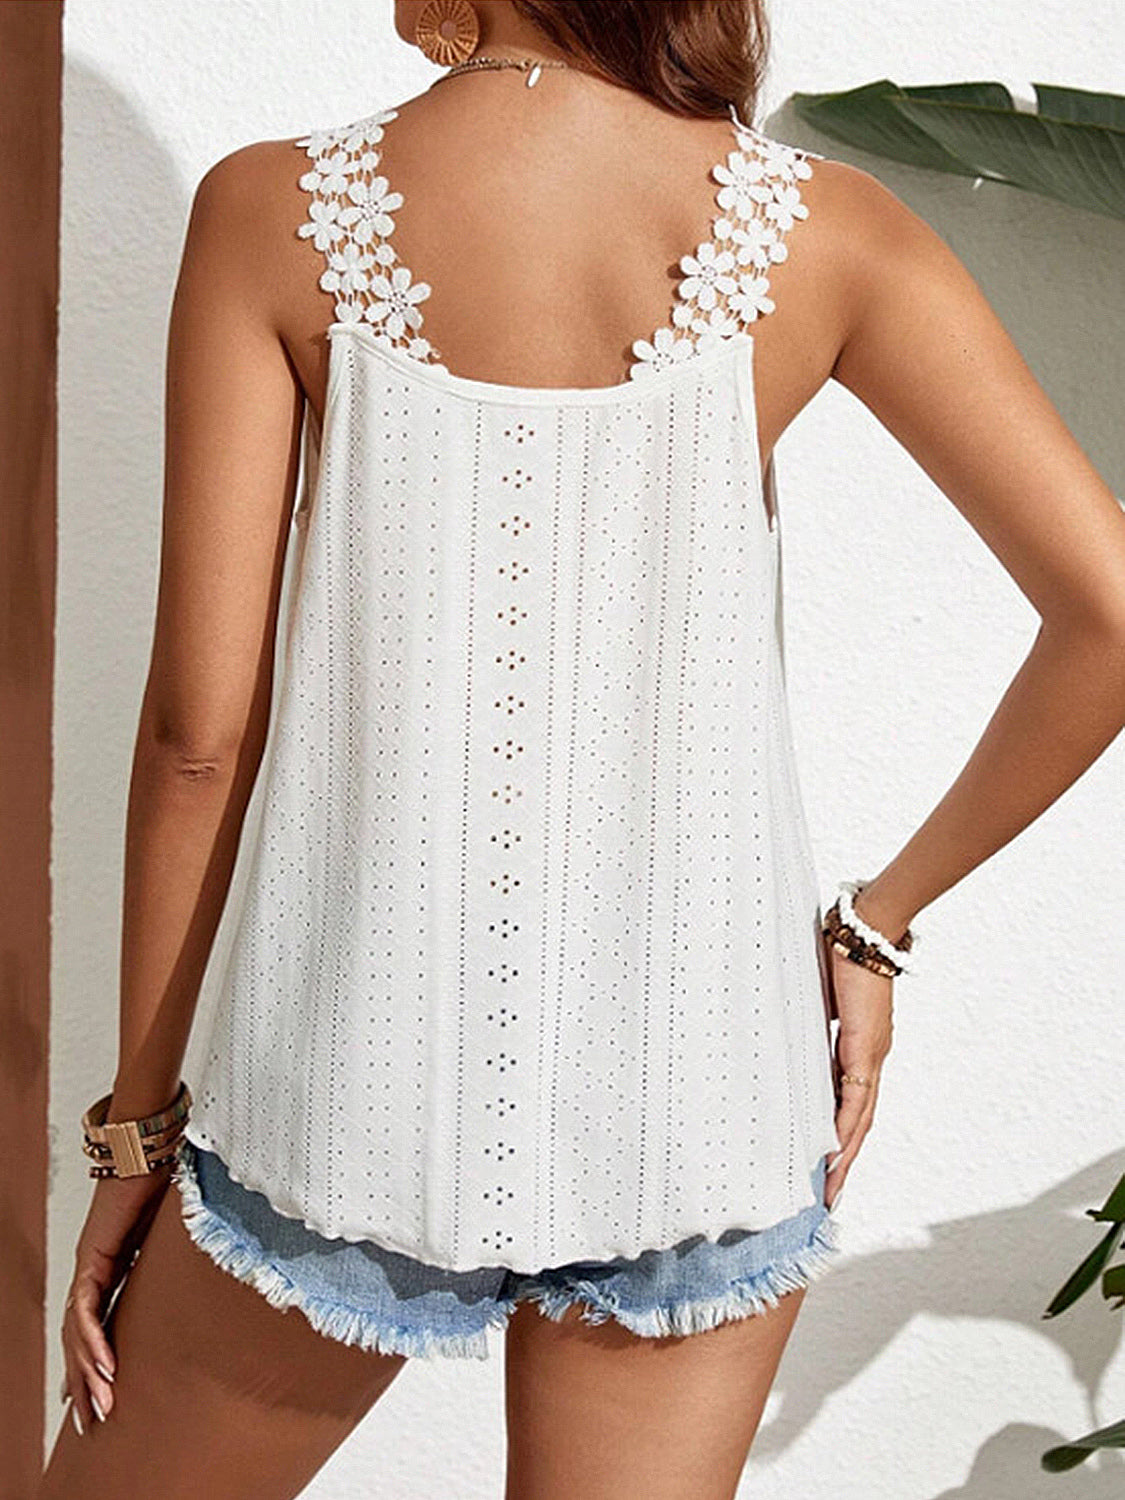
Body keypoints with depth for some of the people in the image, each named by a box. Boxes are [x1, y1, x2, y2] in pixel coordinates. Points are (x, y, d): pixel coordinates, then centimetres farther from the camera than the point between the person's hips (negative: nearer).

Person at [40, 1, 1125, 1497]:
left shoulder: (271, 212, -7)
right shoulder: (824, 225, -3)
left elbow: (201, 724, -7)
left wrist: (137, 1113, 5)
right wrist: (878, 919, 5)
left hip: (376, 1059, -1)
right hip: (706, 1069, 2)